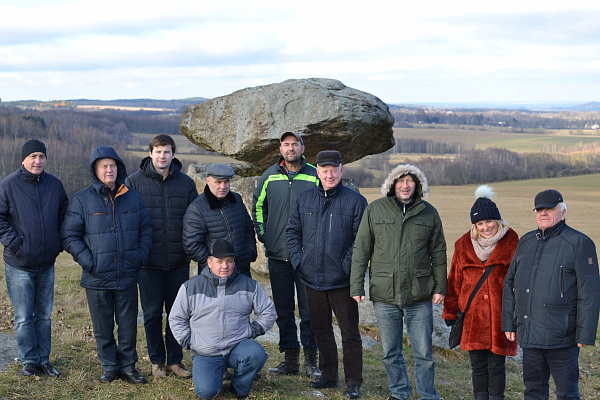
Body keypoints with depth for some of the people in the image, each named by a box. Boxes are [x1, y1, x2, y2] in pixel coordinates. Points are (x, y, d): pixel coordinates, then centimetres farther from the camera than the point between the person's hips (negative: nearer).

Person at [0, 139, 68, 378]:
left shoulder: (54, 184, 4)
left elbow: (65, 216, 15)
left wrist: (59, 245, 6)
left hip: (47, 264, 3)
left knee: (44, 316, 12)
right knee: (24, 318, 2)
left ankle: (44, 359, 21)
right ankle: (29, 361, 15)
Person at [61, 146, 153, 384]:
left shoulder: (133, 197, 7)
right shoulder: (81, 200, -2)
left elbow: (146, 230, 14)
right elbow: (69, 236, -1)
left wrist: (140, 257, 1)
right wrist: (88, 261, -11)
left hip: (128, 276, 2)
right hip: (97, 278, -2)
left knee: (128, 326, 8)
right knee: (103, 328, 7)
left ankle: (128, 366, 22)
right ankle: (109, 367, 23)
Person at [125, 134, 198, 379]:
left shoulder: (186, 183, 5)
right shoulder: (134, 182, -2)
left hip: (179, 262, 2)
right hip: (149, 262, -2)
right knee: (152, 313, 6)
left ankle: (175, 360, 21)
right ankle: (156, 361, 20)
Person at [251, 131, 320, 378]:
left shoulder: (314, 176, -1)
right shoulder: (270, 175, 7)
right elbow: (257, 205, 20)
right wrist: (262, 234, 11)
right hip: (277, 254, 3)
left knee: (309, 309, 1)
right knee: (283, 309, 8)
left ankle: (311, 360, 10)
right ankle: (290, 360, 17)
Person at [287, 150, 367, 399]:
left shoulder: (355, 201, -4)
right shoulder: (304, 200, 7)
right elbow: (293, 231, 13)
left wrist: (346, 266, -12)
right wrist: (298, 260, 2)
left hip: (342, 281, -4)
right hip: (312, 279, 4)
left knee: (349, 332, 2)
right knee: (321, 330, 14)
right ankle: (328, 376, 28)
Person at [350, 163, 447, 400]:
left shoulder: (429, 213, 6)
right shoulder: (375, 210, 3)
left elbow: (438, 253, 11)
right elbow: (361, 250, 5)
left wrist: (440, 287, 7)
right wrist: (356, 286, 1)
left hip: (419, 295, 0)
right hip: (384, 295, 0)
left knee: (424, 352, 4)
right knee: (391, 352, 11)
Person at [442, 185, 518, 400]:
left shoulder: (511, 243, -1)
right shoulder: (464, 245, 6)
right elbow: (455, 281, 12)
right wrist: (450, 313, 10)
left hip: (500, 316, -2)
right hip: (473, 316, 3)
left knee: (496, 367, 3)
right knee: (478, 366, 10)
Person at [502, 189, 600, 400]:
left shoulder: (579, 244, -6)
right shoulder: (526, 242, 12)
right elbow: (510, 283, 17)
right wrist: (509, 323, 12)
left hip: (560, 335, -5)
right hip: (529, 334, 6)